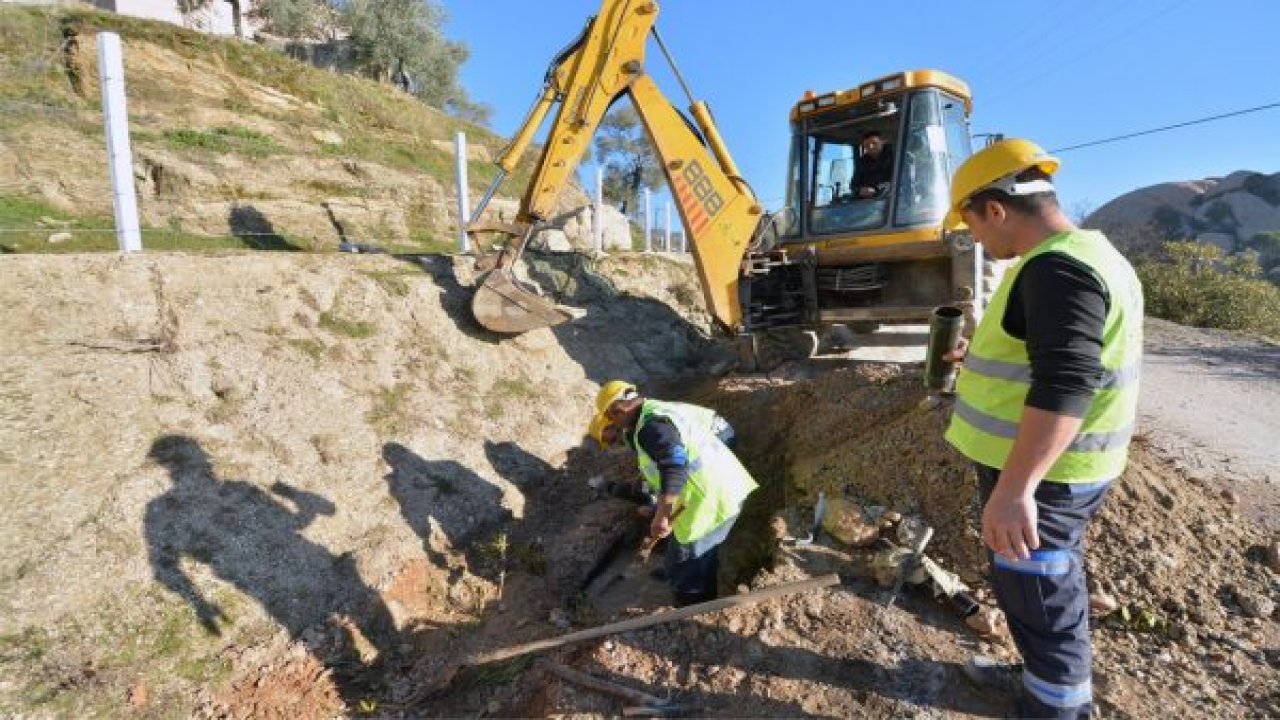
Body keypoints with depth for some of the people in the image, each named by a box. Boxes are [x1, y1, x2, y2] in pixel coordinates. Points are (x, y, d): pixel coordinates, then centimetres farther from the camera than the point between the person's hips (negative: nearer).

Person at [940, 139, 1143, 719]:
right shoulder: (1084, 253, 11)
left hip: (1039, 471, -11)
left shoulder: (1055, 268, -23)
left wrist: (1015, 488, -36)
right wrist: (984, 356, 25)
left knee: (1039, 598, 7)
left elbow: (1064, 387, -33)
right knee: (1052, 586, 26)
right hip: (1056, 465, 11)